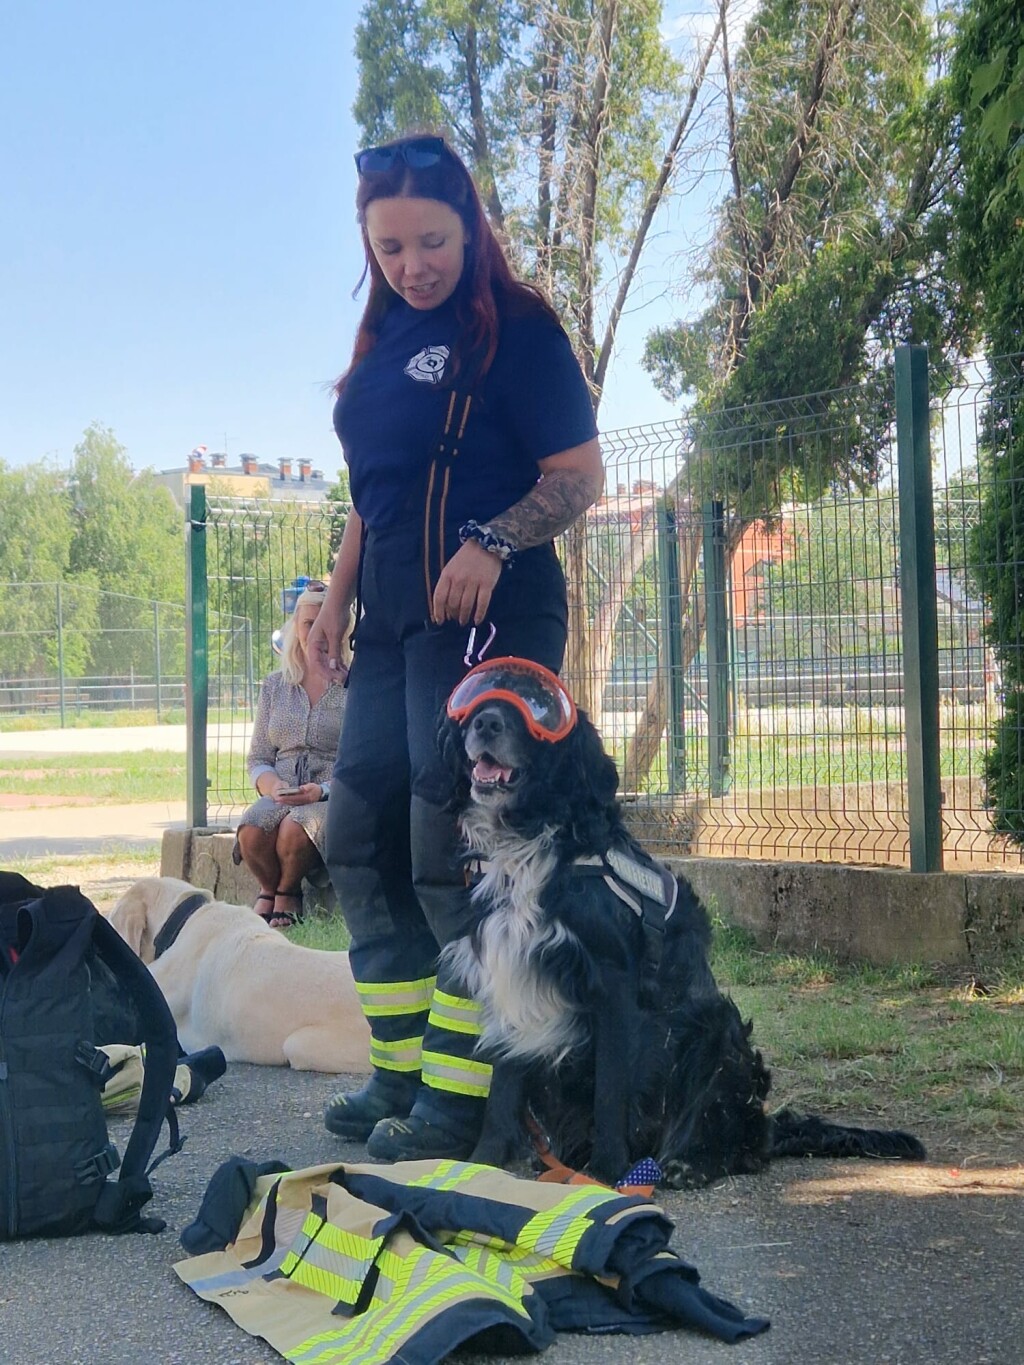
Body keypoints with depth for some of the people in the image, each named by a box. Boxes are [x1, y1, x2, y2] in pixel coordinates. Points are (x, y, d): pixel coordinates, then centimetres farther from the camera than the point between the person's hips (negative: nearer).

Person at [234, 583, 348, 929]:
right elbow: (258, 760, 15)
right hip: (280, 795, 3)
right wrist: (274, 787, -8)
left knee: (295, 829, -35)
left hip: (335, 798, -3)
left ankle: (286, 892, -1)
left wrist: (324, 790, -20)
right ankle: (271, 889, 2)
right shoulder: (275, 686, 16)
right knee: (251, 831, -31)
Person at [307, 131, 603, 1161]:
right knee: (359, 842, 9)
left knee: (452, 849, -9)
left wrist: (491, 542, -24)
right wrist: (338, 599, 17)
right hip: (394, 622, 8)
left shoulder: (516, 329, -5)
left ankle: (459, 1099, -3)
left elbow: (580, 475, -9)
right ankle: (403, 1073, 18)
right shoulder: (383, 339, 17)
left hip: (486, 616, -8)